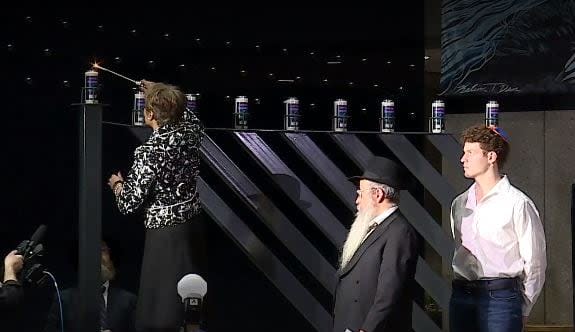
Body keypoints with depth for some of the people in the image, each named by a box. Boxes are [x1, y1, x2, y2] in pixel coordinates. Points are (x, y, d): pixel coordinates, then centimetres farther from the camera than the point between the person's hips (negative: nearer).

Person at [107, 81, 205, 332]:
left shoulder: (149, 151, -21)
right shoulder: (191, 130, -3)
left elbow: (130, 202, -17)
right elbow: (184, 113, 25)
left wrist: (117, 184, 4)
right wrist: (158, 91, 35)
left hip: (166, 231, -7)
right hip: (193, 221, 7)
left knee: (162, 312, 1)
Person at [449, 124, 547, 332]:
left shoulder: (518, 204, -6)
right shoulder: (460, 203, 13)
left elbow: (534, 263, -5)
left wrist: (522, 311, -1)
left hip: (500, 298, -6)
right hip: (461, 297, 6)